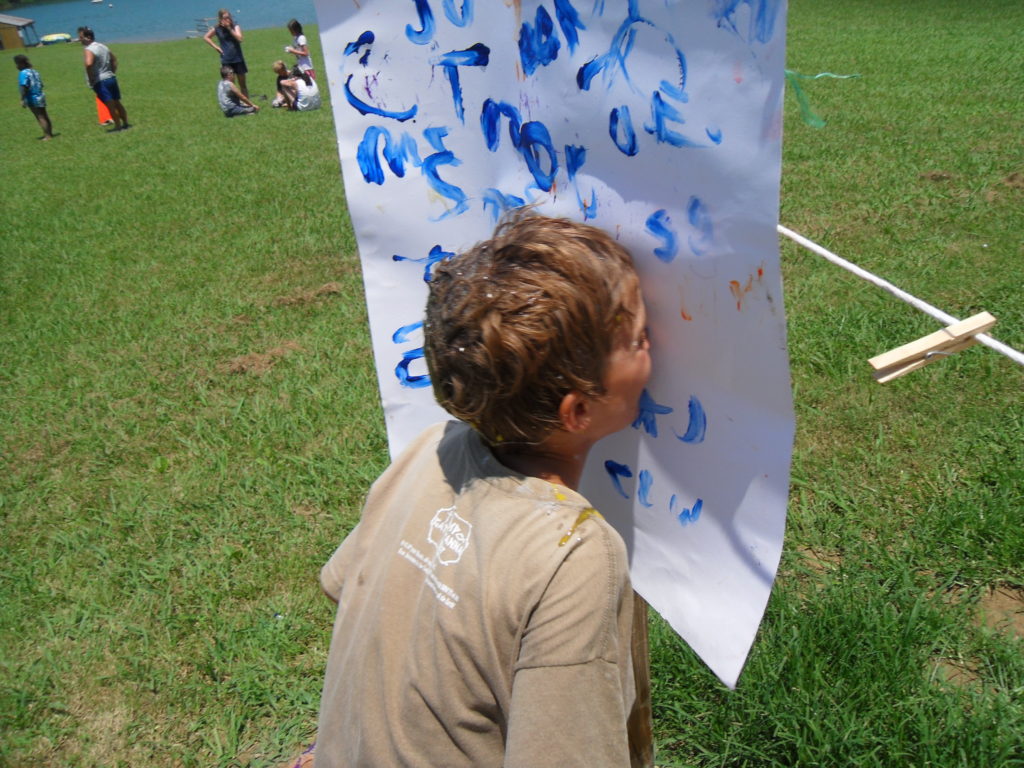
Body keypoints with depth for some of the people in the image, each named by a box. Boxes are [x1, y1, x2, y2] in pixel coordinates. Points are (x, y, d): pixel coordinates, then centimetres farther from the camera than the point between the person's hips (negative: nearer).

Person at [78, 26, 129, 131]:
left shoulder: (89, 50, -14)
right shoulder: (103, 46, 12)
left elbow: (88, 64, -31)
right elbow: (114, 59, 23)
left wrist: (91, 80, -19)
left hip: (100, 82, -8)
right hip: (111, 78, 8)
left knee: (110, 104, -4)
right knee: (117, 102, 15)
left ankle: (118, 126, 0)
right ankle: (125, 124, 21)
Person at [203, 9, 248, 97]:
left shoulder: (235, 27, -2)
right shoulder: (217, 29, -1)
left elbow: (239, 38, -18)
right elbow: (206, 37, 12)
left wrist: (229, 28, -19)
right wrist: (216, 47, 1)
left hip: (238, 59, 0)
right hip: (226, 60, 0)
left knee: (242, 83, 7)